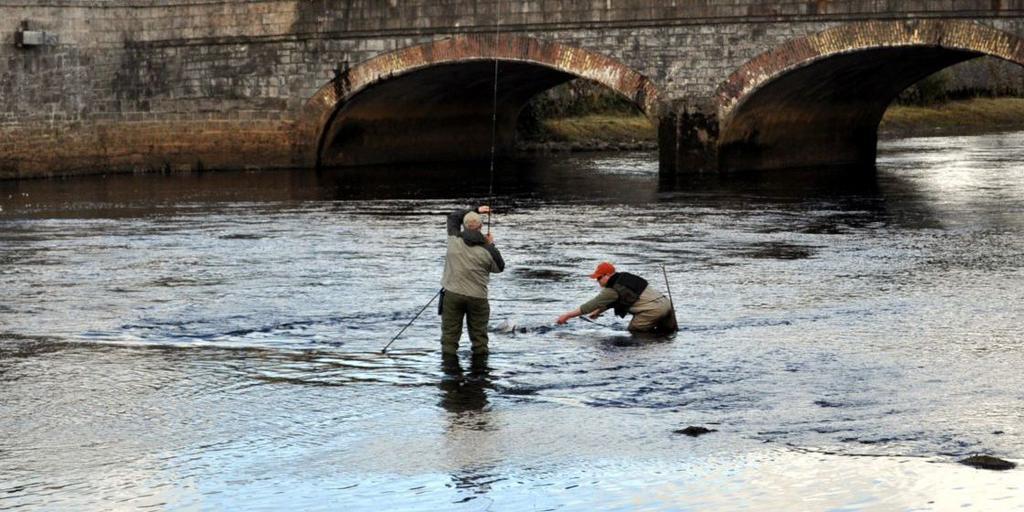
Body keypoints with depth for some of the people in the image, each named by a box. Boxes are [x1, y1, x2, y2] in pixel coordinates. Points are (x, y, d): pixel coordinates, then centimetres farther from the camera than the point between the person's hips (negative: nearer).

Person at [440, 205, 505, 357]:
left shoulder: (455, 240, -5)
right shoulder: (487, 251, -9)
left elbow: (453, 216, 14)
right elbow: (499, 267, 8)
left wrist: (475, 210, 16)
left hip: (452, 294, 1)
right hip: (477, 297, -1)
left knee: (450, 333, 5)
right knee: (479, 334, 12)